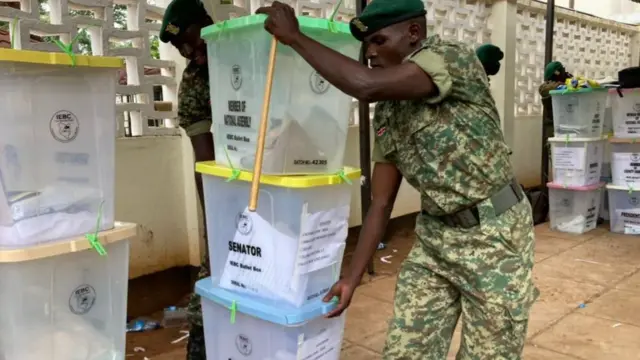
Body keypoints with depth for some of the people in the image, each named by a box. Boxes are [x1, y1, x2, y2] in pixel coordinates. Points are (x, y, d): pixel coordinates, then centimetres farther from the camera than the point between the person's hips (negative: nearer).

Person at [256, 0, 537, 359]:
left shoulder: (453, 57, -15)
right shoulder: (387, 113, 5)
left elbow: (367, 86, -33)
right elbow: (381, 203, 7)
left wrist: (295, 36, -21)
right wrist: (353, 278, 6)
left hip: (493, 233, -6)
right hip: (435, 236, 7)